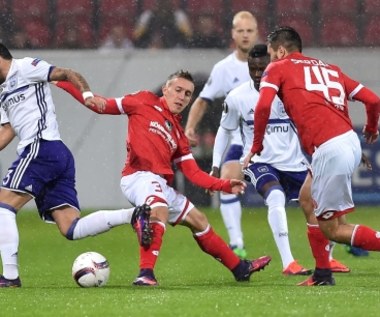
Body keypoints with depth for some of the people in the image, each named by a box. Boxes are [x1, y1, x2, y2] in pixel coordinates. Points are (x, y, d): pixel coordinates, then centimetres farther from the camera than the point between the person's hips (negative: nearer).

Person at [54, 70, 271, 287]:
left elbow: (194, 174, 19)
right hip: (140, 177, -8)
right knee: (160, 210, -37)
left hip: (161, 186, 8)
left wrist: (225, 186, 6)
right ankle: (146, 273, -50)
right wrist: (63, 83, 1)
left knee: (198, 220, 19)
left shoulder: (178, 134, 24)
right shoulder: (145, 103, 8)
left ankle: (240, 269, 35)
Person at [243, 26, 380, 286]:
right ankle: (323, 274, 22)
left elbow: (263, 106, -8)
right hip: (351, 141, 7)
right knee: (308, 197, 25)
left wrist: (256, 147, 4)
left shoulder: (278, 68, 9)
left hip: (329, 150, -7)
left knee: (332, 229, 1)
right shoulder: (330, 69, 23)